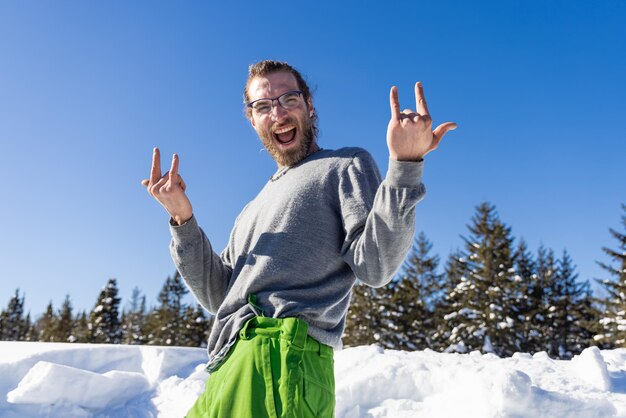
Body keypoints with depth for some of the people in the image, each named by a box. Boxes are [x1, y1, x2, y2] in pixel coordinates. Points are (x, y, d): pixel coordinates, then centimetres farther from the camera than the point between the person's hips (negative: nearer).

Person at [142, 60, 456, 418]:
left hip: (284, 353, -7)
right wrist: (182, 218, 6)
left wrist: (404, 164, -21)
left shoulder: (346, 165, 6)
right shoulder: (257, 206, 26)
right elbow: (218, 295, 17)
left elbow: (375, 266, -10)